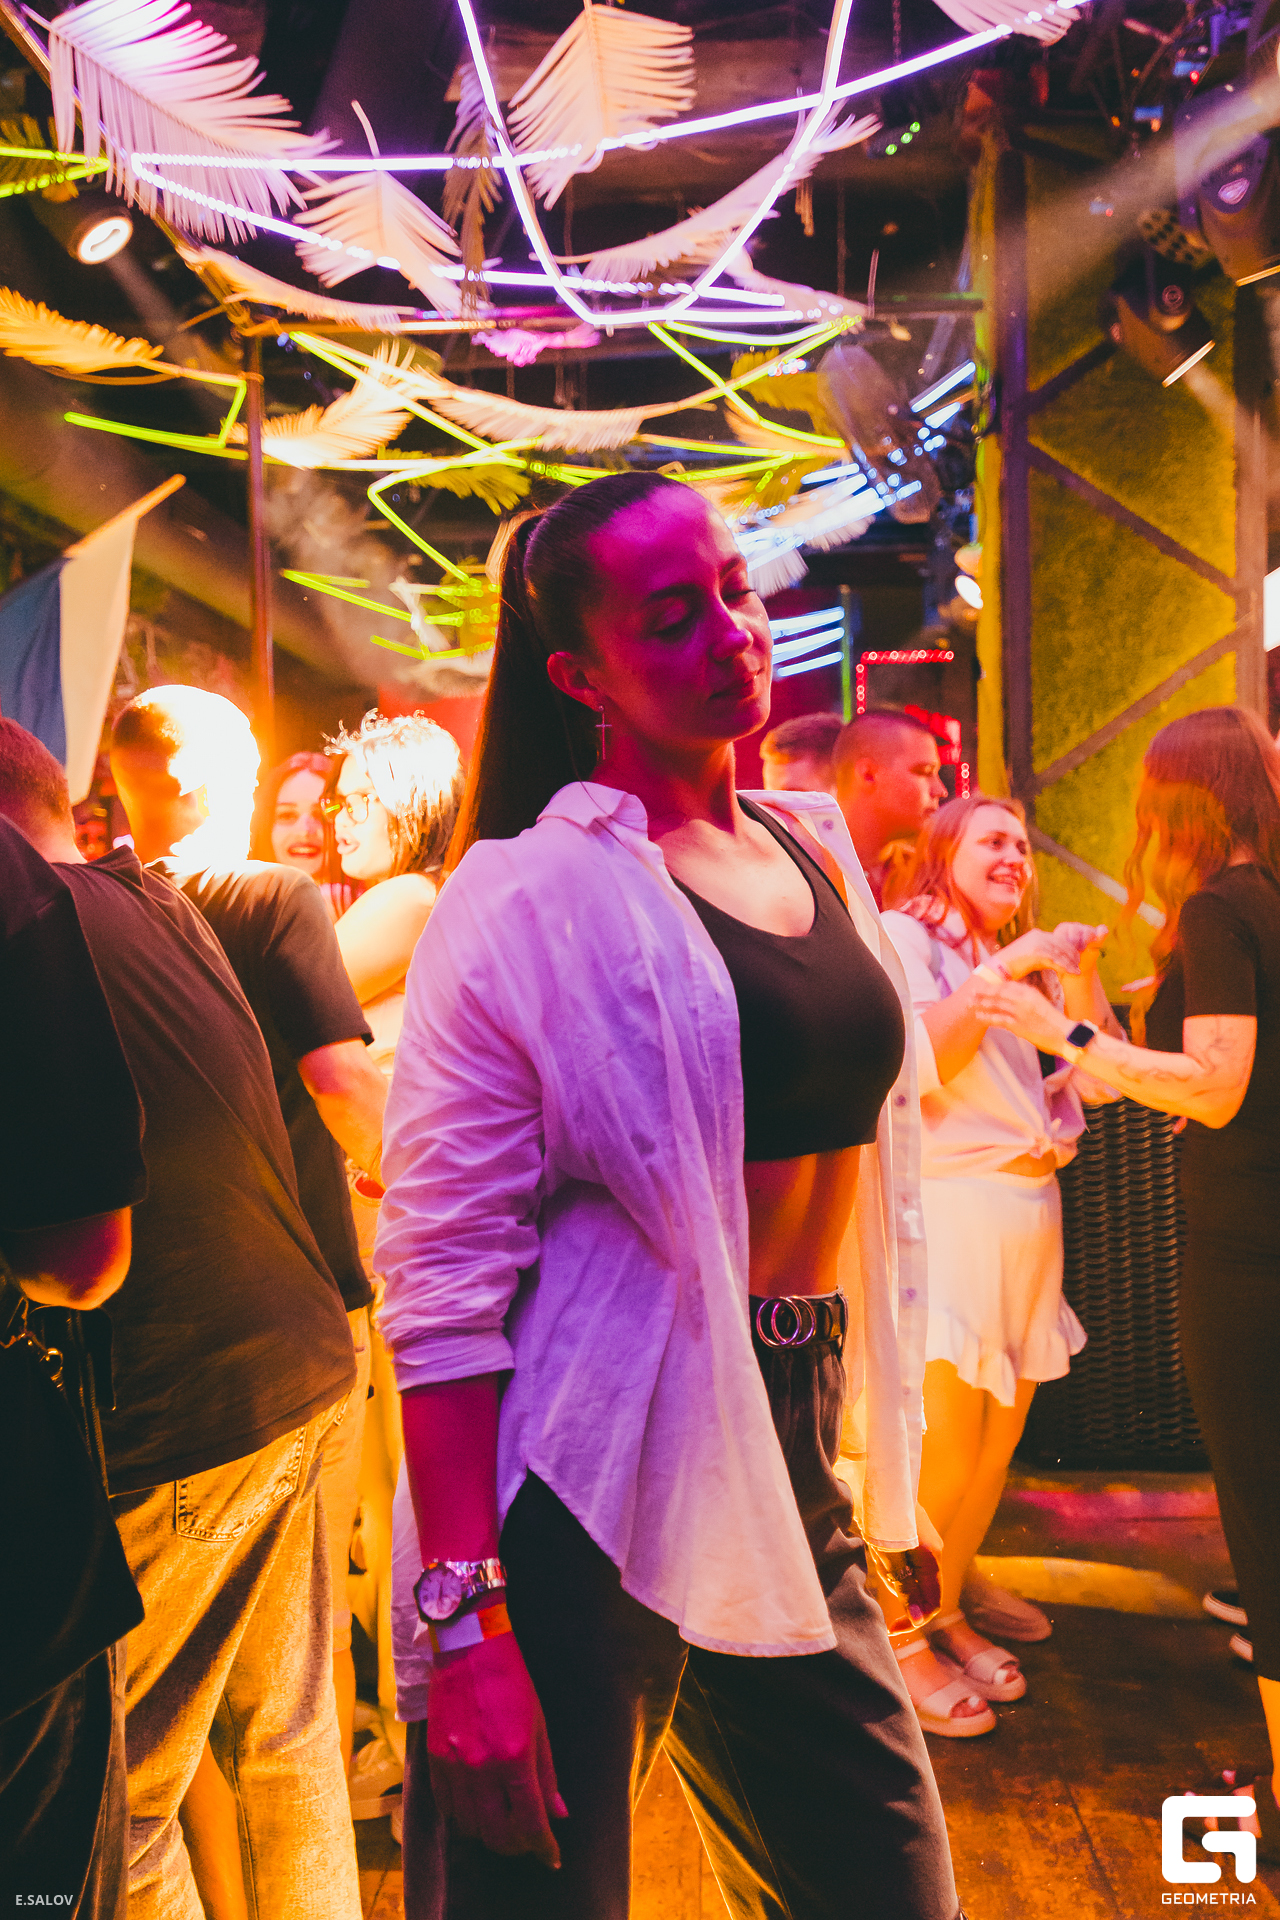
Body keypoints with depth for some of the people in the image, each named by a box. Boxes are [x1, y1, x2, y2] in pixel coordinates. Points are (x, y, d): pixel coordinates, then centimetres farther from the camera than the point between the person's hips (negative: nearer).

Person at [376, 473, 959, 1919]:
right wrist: (461, 1627, -18)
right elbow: (443, 1280, -15)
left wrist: (890, 1477, 17)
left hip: (792, 1465, 7)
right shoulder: (529, 900, -13)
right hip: (590, 1475, -6)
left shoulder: (818, 846, 8)